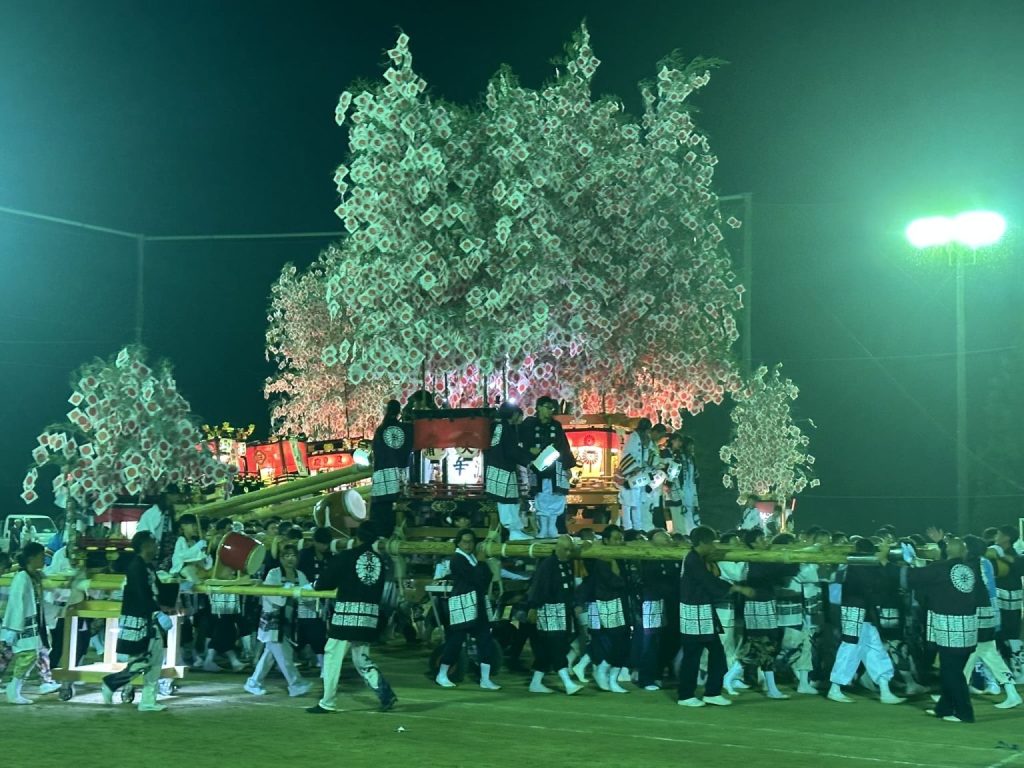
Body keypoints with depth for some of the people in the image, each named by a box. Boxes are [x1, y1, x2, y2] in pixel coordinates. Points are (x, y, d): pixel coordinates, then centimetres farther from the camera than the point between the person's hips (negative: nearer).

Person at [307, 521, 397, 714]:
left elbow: (323, 583, -3)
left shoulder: (345, 557, -6)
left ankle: (327, 703, 8)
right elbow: (379, 591, 14)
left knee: (333, 657, 6)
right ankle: (386, 695, 1)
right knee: (362, 659, 15)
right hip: (370, 616, 5)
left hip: (347, 613, -5)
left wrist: (315, 585, 19)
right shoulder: (379, 561, 9)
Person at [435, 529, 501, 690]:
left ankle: (485, 679, 3)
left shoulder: (474, 557, 18)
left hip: (478, 605, 8)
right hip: (462, 604, -8)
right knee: (455, 640, -3)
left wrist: (482, 562, -5)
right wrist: (481, 562, -7)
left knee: (486, 640, 1)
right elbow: (476, 578, -18)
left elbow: (487, 578, 8)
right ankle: (442, 675, 12)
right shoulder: (458, 559, -8)